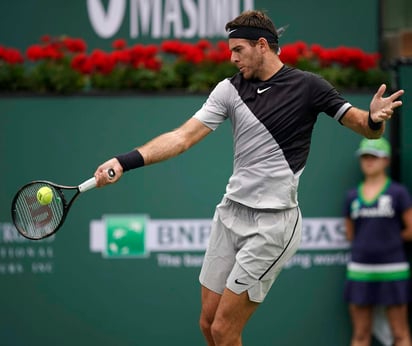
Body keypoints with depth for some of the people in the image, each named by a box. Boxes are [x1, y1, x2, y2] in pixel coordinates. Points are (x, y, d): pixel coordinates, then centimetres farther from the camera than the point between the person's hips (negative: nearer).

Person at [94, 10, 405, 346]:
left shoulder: (307, 87, -7)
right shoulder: (229, 90, 3)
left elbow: (366, 127, -4)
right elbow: (182, 137, -4)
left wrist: (375, 119, -29)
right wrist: (125, 162, -16)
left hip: (272, 223, -5)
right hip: (231, 213, 5)